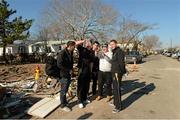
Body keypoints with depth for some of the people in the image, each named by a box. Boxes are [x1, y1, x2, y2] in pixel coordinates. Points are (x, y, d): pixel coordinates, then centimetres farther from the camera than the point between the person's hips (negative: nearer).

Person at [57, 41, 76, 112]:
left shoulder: (70, 53, 7)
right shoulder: (62, 53, -19)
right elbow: (59, 64, -23)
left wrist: (71, 69, 6)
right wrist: (68, 70, -18)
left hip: (68, 74, 8)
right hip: (64, 74, -8)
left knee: (66, 89, 18)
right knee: (63, 90, 3)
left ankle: (64, 101, 34)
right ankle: (63, 105, 17)